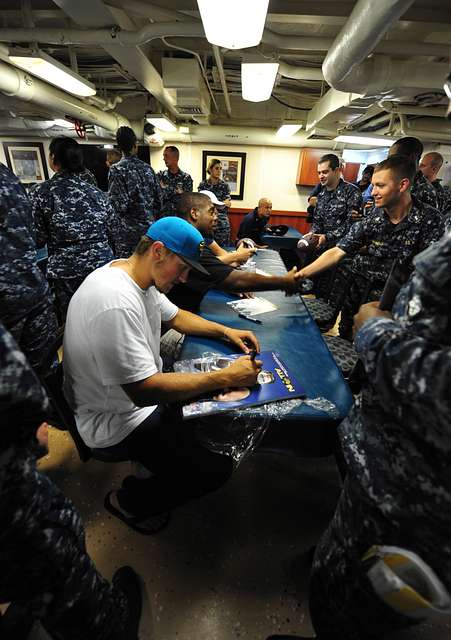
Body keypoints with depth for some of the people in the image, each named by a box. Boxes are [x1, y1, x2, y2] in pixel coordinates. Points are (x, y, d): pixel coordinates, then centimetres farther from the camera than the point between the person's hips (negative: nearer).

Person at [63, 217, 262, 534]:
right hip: (116, 422, -9)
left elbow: (175, 316, 13)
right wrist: (226, 377, -27)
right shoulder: (116, 302, -33)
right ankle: (129, 500, 15)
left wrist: (225, 331, 1)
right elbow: (144, 391, -32)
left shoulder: (141, 277, -2)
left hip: (142, 389, 9)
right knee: (216, 469, -9)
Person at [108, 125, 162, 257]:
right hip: (149, 227, 5)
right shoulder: (148, 168, 6)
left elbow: (119, 204, -15)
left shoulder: (117, 170, -8)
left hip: (127, 230, -5)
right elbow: (158, 198, 8)